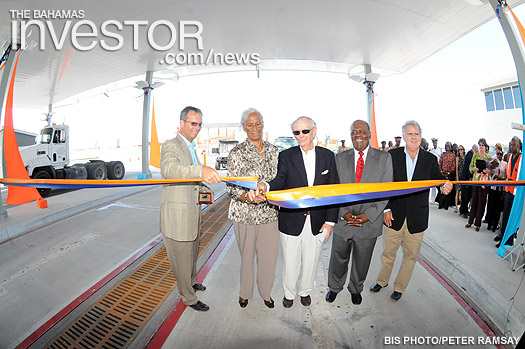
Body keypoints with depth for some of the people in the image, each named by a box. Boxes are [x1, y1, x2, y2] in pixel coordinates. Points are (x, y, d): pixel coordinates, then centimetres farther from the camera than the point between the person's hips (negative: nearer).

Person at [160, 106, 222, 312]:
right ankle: (189, 298, 28)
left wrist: (203, 189, 6)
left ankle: (191, 281, 50)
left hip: (193, 213, 9)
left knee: (192, 253, 27)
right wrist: (201, 171, -56)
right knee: (182, 258, 8)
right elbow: (169, 169, -40)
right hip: (177, 216, -9)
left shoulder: (191, 148, 13)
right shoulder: (171, 146, -17)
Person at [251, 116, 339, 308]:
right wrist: (265, 185, -41)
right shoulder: (286, 156, -4)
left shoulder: (328, 156, 0)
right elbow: (280, 181, -17)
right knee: (290, 262, 14)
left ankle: (305, 290, 48)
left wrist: (330, 220, -2)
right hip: (291, 220, -1)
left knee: (311, 261, 19)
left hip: (317, 221, 2)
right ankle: (289, 293, 43)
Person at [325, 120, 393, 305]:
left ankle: (356, 289, 45)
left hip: (369, 222, 0)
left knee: (362, 262, 18)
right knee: (338, 259, 15)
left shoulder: (384, 158, -1)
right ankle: (334, 287, 42)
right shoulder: (340, 158, 1)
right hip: (343, 221, 1)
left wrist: (368, 215, -14)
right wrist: (344, 212, -12)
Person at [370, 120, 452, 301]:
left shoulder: (430, 159, 1)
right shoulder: (392, 155, -4)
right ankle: (382, 280, 39)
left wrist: (445, 186, -34)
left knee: (411, 255, 14)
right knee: (388, 252, 14)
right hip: (394, 214, -1)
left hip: (417, 217, 1)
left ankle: (399, 287, 36)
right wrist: (386, 209, -8)